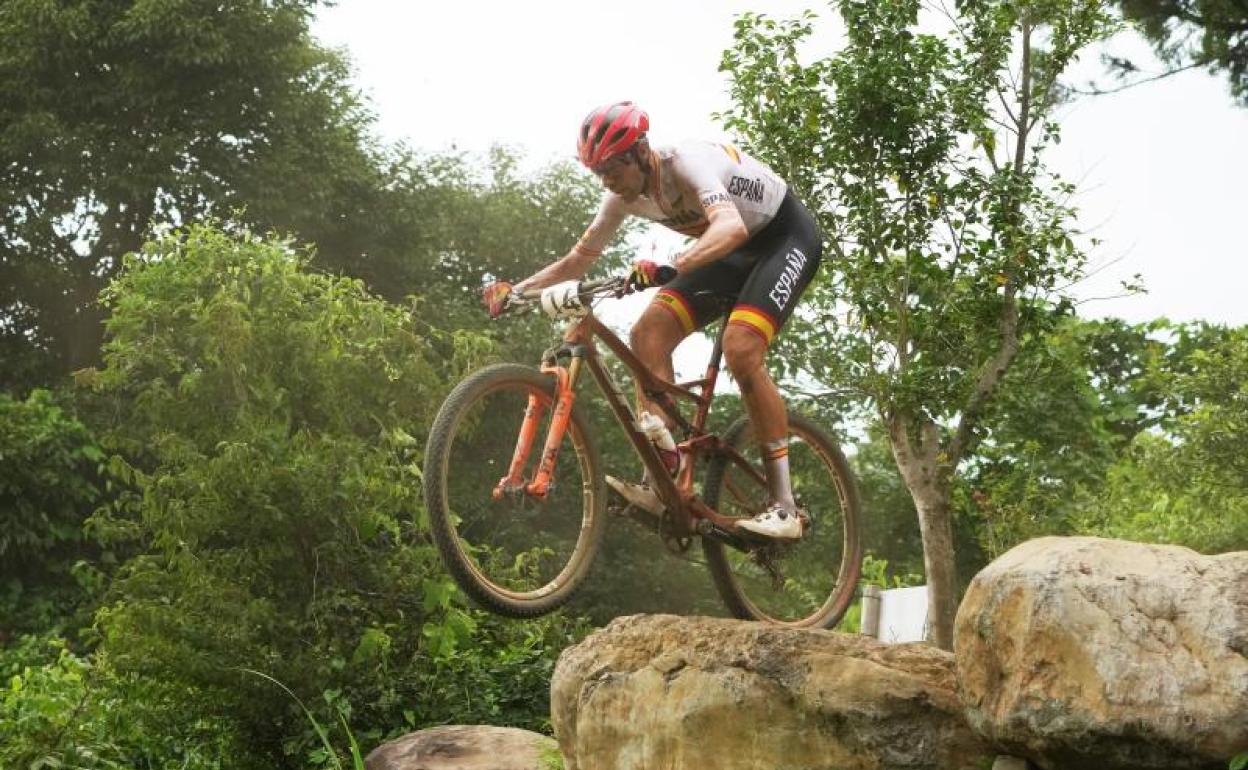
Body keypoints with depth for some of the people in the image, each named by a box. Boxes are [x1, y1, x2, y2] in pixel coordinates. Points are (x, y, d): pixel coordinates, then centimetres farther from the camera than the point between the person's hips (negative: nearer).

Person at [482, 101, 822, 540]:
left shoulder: (688, 163, -33)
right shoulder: (625, 195, -9)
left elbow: (732, 226, -52)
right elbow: (579, 259, 0)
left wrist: (672, 266, -68)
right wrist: (516, 289, -17)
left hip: (787, 234, -8)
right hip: (735, 254, 8)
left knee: (740, 350, -29)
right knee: (648, 334, -13)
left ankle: (784, 508, -22)